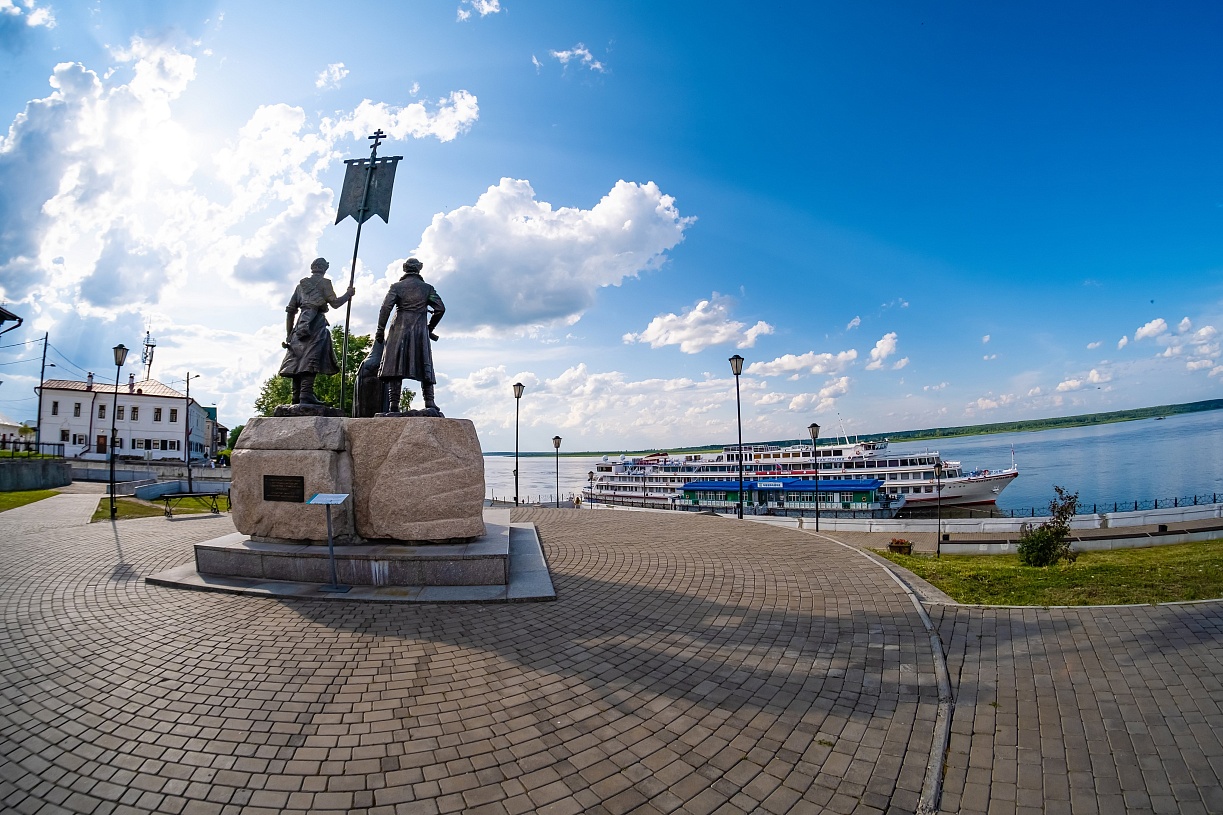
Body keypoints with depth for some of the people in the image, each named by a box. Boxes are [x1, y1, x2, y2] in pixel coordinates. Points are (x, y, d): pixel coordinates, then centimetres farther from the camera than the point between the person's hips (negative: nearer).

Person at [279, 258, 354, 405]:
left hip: (301, 323, 6)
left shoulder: (301, 284, 23)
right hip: (316, 322, -6)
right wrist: (348, 294, 14)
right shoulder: (323, 282, 6)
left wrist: (289, 334, 22)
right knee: (311, 358, -13)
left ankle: (296, 397, 1)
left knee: (297, 360, 3)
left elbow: (290, 310, 20)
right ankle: (306, 394, -23)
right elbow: (334, 303, -3)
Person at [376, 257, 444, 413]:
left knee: (395, 368, -2)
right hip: (420, 333, 1)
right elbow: (440, 308, 3)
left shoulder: (397, 286, 6)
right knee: (425, 369, 3)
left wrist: (380, 330, 0)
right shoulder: (427, 288, 9)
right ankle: (429, 403, -8)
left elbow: (386, 307, -5)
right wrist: (430, 328, 15)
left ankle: (394, 406, -9)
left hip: (399, 331, -1)